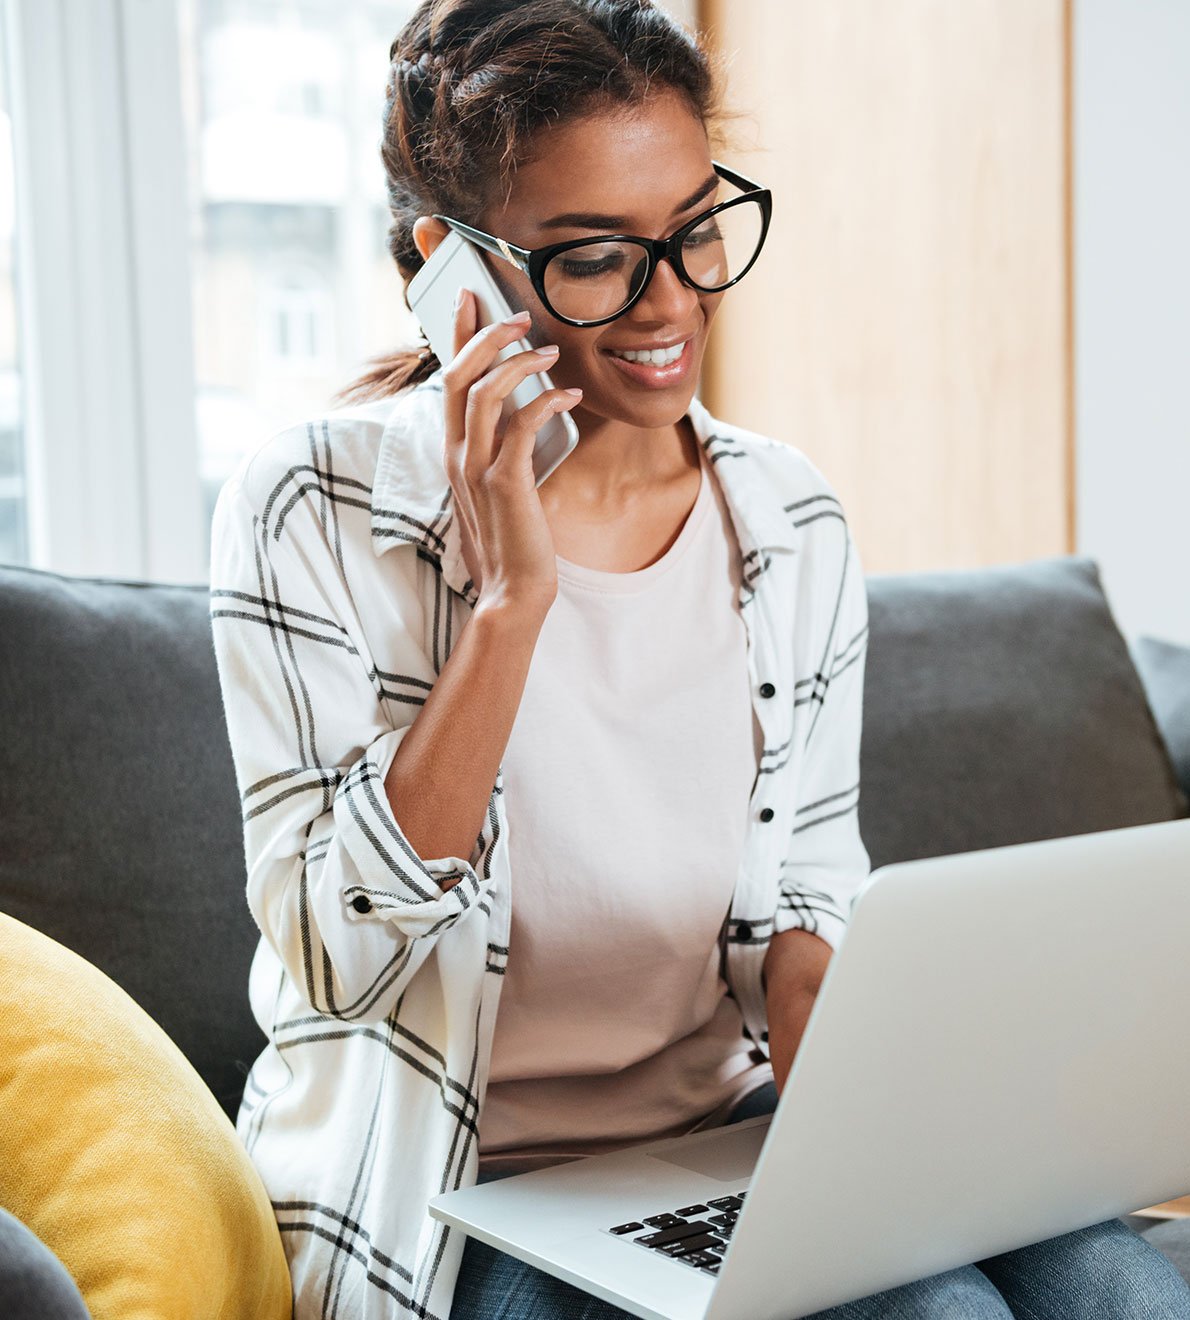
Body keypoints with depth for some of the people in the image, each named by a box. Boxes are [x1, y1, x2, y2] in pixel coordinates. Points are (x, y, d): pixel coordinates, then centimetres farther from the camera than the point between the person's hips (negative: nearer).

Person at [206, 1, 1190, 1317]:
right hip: (462, 1197, -5)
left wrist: (819, 1026, -10)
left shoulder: (794, 524, 4)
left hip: (743, 1143, 5)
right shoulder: (312, 511, -10)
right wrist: (510, 601, -23)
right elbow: (337, 959, -16)